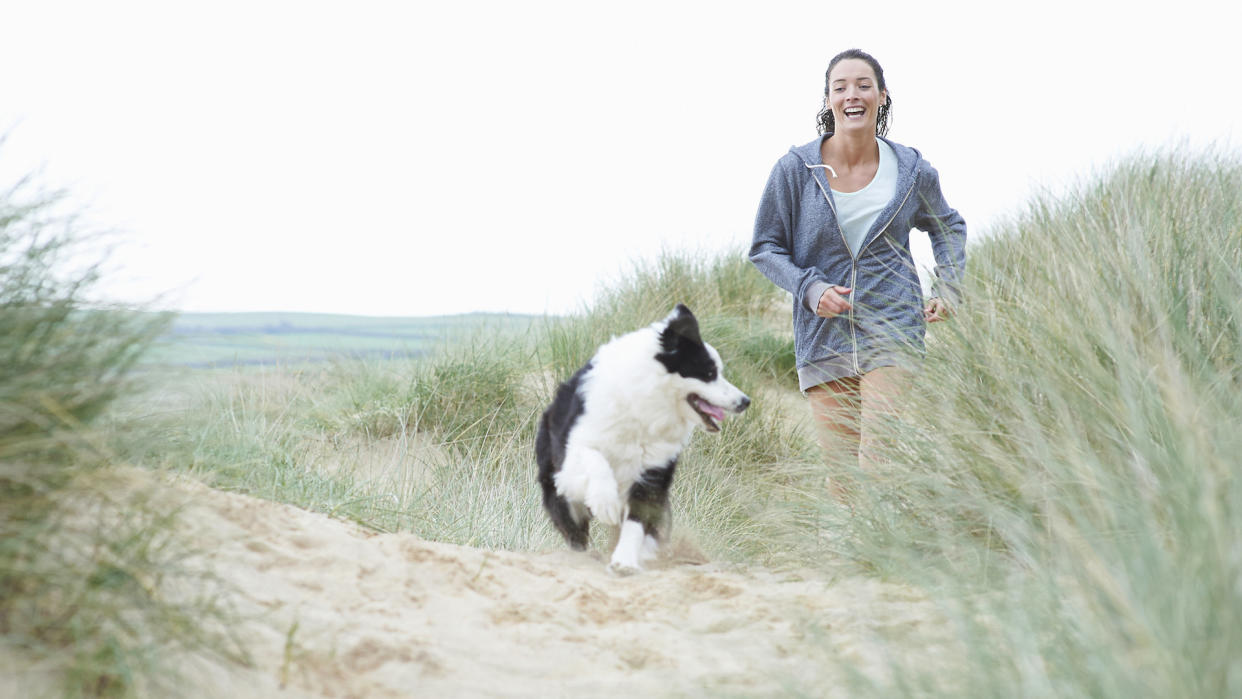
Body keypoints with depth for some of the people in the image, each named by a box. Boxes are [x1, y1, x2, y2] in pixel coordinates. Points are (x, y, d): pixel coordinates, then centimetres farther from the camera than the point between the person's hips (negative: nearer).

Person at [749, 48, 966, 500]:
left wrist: (948, 290, 9)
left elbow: (949, 228, 23)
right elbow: (765, 247, 5)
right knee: (841, 474, 3)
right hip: (823, 339, 1)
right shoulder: (796, 169, -2)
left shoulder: (912, 171, 3)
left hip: (892, 331, -1)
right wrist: (810, 289, -10)